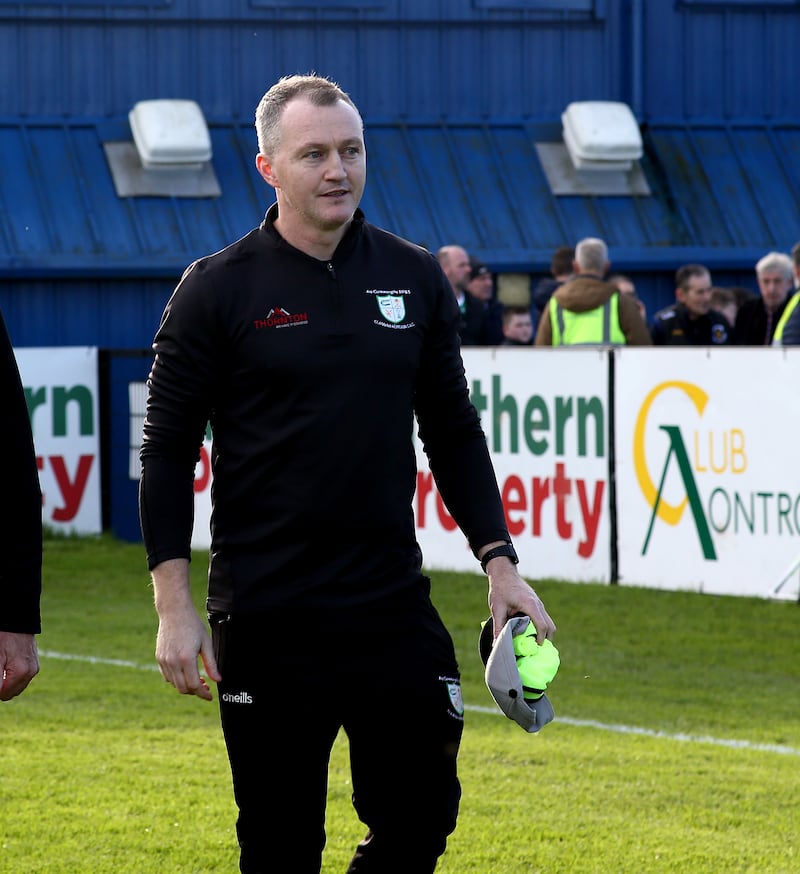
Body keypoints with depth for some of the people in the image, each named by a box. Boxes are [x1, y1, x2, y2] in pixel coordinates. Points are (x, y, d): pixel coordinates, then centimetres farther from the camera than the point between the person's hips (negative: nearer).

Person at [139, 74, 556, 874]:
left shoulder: (416, 279, 7)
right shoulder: (217, 290, -3)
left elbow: (454, 433, 14)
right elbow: (166, 449, -2)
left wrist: (499, 563, 6)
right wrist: (174, 606, -8)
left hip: (394, 607, 3)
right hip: (263, 621, -3)